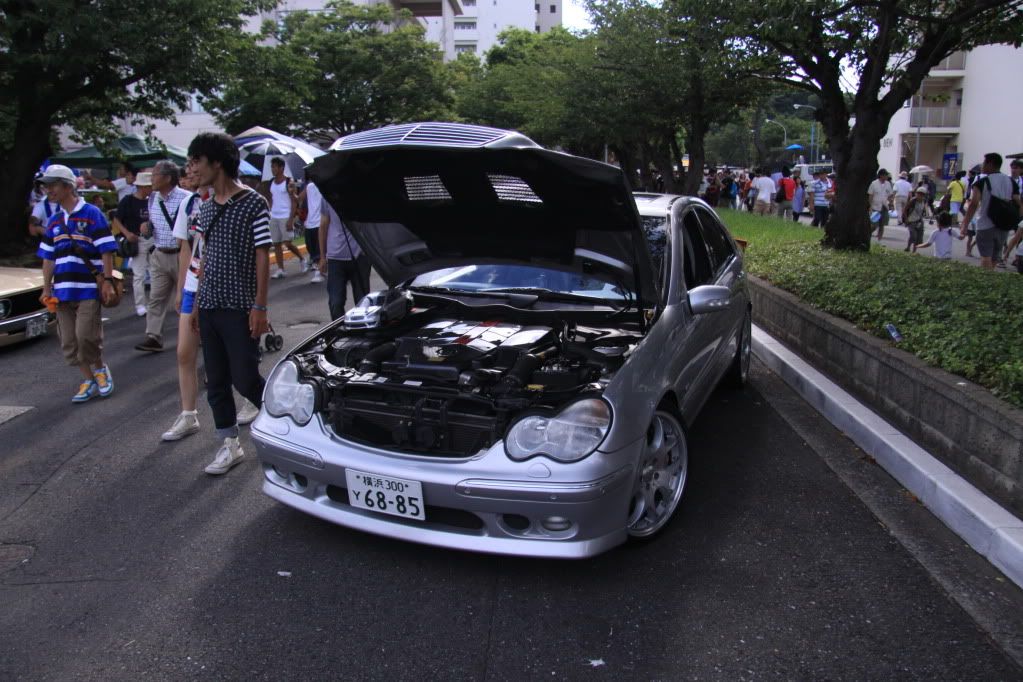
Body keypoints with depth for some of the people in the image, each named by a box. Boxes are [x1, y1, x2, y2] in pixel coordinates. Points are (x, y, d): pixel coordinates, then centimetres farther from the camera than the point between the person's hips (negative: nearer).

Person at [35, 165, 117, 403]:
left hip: (89, 288, -6)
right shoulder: (54, 221, 14)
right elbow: (48, 258, 16)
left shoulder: (92, 214, -3)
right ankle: (88, 381, 17)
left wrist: (107, 280, -12)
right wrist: (46, 288, 11)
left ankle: (100, 368, 16)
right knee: (68, 341, 5)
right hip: (62, 290, 6)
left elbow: (106, 251, -6)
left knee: (86, 335, -11)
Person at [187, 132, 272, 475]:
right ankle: (230, 445, 22)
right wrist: (197, 302, 15)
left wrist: (259, 307, -14)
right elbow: (206, 257, 18)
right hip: (210, 307, 7)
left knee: (245, 379, -4)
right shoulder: (206, 207, 13)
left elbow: (262, 257, -10)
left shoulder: (253, 203, -9)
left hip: (240, 308, -7)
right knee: (216, 382, 10)